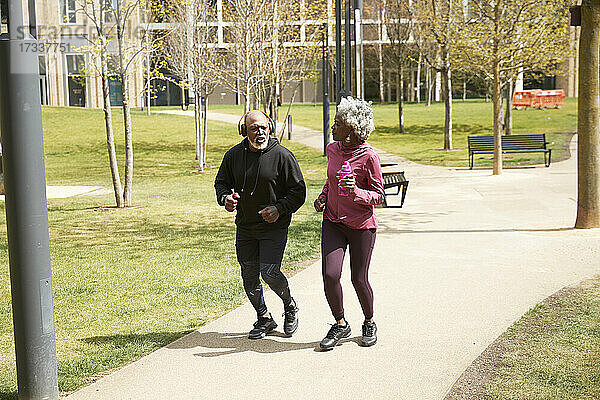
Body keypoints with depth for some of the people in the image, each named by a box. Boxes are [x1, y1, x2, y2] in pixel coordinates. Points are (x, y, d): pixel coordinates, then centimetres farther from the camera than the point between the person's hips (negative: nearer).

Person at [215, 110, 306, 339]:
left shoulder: (282, 155, -9)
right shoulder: (234, 155, 2)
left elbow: (298, 190, -5)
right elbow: (221, 182, 15)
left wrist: (279, 209, -18)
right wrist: (226, 198, -6)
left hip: (274, 227, -4)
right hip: (245, 228, 5)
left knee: (270, 272, -15)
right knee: (249, 276, 7)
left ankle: (290, 306, 15)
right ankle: (264, 319, 26)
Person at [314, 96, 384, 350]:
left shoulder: (369, 156, -15)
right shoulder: (332, 149, 3)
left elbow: (378, 196, -9)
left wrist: (356, 192, -27)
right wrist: (323, 196, 4)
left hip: (361, 225, -4)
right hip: (333, 222, 4)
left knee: (359, 279, 3)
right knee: (330, 275, -9)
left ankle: (369, 323, 30)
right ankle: (340, 325, 13)